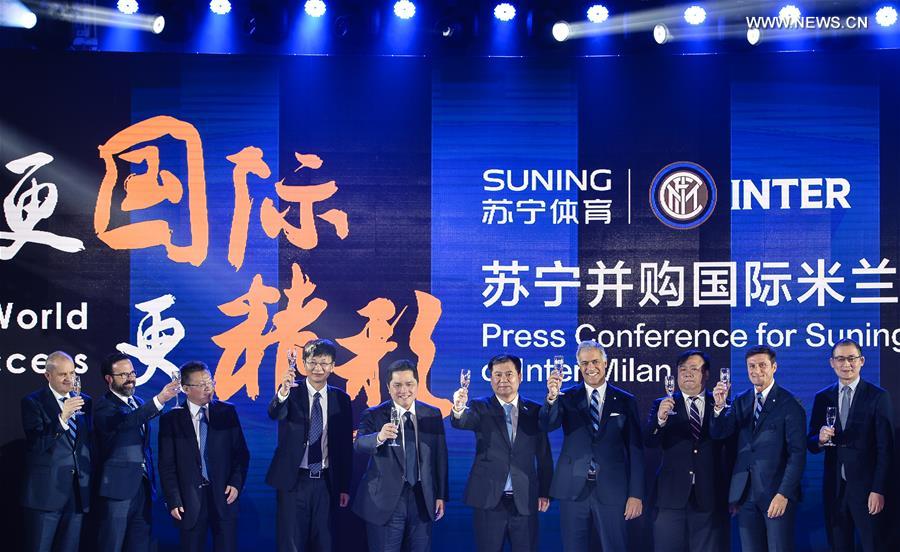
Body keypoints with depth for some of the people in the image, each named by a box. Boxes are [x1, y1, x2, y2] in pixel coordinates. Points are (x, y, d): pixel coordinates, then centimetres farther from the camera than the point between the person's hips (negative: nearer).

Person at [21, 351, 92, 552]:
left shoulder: (85, 401, 12)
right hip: (46, 492, -5)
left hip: (78, 491, 5)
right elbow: (36, 444, -15)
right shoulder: (33, 402, -4)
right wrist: (62, 417, -27)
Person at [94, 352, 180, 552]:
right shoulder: (104, 406, -9)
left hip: (143, 487, 7)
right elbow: (125, 421, -31)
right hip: (118, 488, -7)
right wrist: (159, 400, -41)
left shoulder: (138, 403, 14)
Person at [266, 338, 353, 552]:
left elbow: (346, 446, 8)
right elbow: (275, 413, -25)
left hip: (326, 483, 2)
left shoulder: (341, 399, 5)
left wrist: (345, 487, 5)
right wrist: (283, 392, -47)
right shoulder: (291, 393, -3)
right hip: (293, 481, -2)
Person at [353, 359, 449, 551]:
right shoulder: (373, 416, -4)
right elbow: (360, 445, -21)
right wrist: (379, 437, -42)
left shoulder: (433, 415, 5)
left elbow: (440, 457, 9)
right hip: (385, 501, -3)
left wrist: (441, 496, 8)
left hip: (422, 500, 3)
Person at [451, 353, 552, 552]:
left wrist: (545, 493, 5)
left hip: (525, 501, 1)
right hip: (488, 499, -1)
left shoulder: (534, 411, 6)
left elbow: (544, 455, 9)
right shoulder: (481, 408, 1)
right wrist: (458, 410, -43)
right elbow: (461, 422, -20)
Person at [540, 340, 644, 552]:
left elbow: (635, 450, 4)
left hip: (612, 492, -1)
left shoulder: (625, 401, 5)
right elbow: (547, 425, -11)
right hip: (573, 491, 1)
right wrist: (552, 397, -31)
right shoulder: (567, 398, 6)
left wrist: (636, 494, -2)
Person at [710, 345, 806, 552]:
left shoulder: (790, 404, -4)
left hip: (777, 495, -5)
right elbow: (718, 433, 1)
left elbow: (797, 453, -8)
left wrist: (784, 494, -15)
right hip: (745, 494, 5)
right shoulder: (741, 402, 12)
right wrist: (719, 406, -17)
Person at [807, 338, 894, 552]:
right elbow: (811, 444, 10)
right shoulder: (822, 398, 9)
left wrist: (878, 490, -11)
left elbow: (885, 448, -5)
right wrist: (820, 439, -14)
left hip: (866, 486, -3)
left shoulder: (878, 397, -2)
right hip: (834, 486, 3)